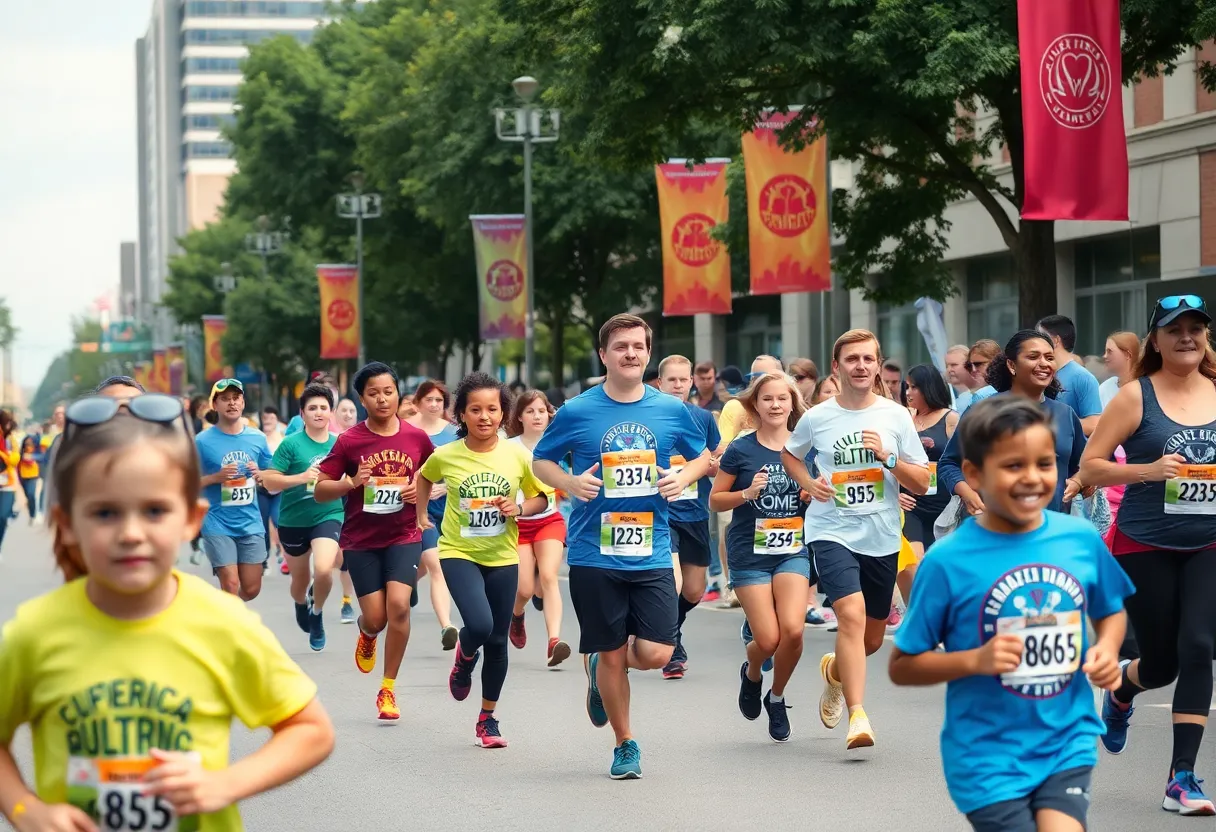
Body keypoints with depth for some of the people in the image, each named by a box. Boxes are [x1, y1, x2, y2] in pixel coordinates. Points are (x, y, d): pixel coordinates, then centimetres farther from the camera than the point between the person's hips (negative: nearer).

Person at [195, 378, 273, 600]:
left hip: (251, 524, 4)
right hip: (218, 525, -4)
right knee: (230, 586, -9)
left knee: (251, 589, 8)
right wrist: (216, 477, -18)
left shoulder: (258, 438, 5)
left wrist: (261, 475, -7)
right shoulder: (203, 441, -6)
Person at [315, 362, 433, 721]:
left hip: (404, 536, 0)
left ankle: (388, 688, -2)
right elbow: (320, 490, -3)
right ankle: (366, 634, 41)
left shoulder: (416, 437, -2)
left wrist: (420, 489, -5)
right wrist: (351, 482, -21)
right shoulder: (349, 441, -6)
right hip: (361, 540, 0)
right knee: (376, 617, -1)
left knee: (399, 604, -17)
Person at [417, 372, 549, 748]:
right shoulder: (445, 456, -7)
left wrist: (519, 509, -13)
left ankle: (488, 719, 25)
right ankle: (465, 657, 14)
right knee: (479, 624, -24)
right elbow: (424, 477, 16)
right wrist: (422, 513, 12)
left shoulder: (517, 456, -7)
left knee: (497, 640, 7)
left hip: (502, 556, 2)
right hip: (459, 552, -2)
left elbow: (541, 498, 5)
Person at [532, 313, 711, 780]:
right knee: (612, 657, 5)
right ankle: (625, 745, 24)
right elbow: (540, 461, 9)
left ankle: (601, 663, 26)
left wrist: (684, 478, -4)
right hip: (593, 556, -1)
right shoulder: (576, 412, -3)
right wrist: (571, 483, -11)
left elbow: (703, 456, 17)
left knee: (655, 654, -8)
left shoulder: (672, 411, 2)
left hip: (652, 554, 1)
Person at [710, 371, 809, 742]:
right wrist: (748, 493, -16)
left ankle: (777, 697, 10)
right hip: (750, 554, -2)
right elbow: (715, 500, 1)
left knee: (793, 631, -17)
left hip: (793, 551, 2)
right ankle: (751, 673, 29)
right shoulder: (741, 450, -3)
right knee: (768, 640, -9)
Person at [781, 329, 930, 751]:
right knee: (852, 614, -25)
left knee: (872, 638, 14)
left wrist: (888, 458, -15)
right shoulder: (817, 418, -2)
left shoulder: (896, 416, 0)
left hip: (882, 538, 3)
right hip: (832, 533, -3)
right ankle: (857, 716, -26)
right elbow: (790, 454, 19)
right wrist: (808, 482, 0)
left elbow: (922, 483, 1)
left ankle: (835, 670, 48)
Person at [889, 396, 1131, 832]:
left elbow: (1111, 611, 17)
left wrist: (1107, 649, -4)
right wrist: (975, 660, -19)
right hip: (989, 756, -2)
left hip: (1067, 743, 2)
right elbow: (901, 666, -5)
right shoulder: (948, 561, -11)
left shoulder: (1081, 538, -2)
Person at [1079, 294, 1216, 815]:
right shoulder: (1137, 396, -5)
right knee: (1162, 661, 7)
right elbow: (1090, 467, -6)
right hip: (1145, 547, -2)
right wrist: (1148, 470, -20)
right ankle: (1120, 691, 45)